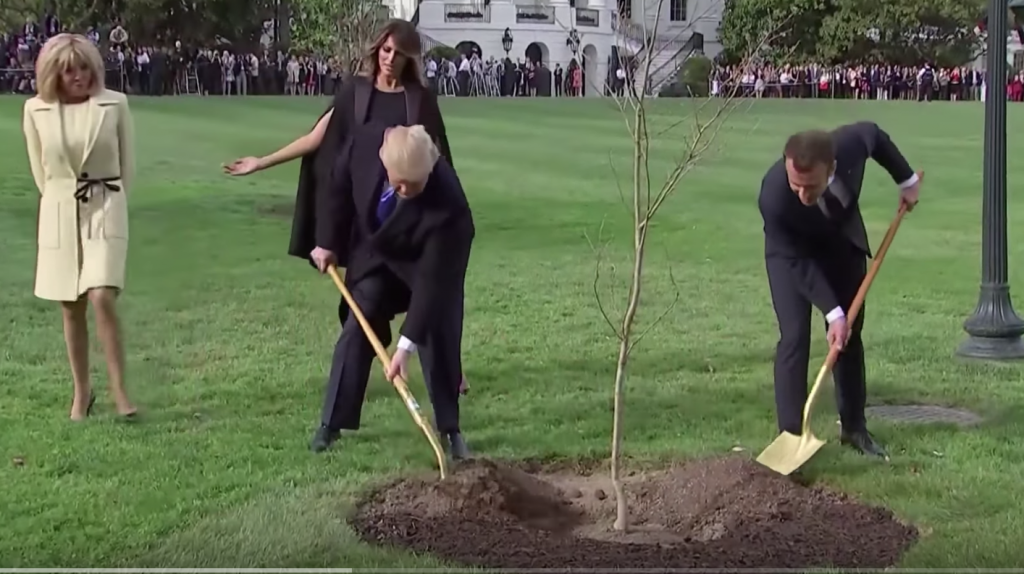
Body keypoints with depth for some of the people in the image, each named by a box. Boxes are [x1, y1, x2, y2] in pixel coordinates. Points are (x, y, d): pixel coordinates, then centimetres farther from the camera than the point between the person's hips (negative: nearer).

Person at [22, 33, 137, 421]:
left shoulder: (115, 105, -5)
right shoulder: (36, 110, -1)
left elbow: (127, 163, 6)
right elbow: (39, 169, 11)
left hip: (106, 211, -2)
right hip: (59, 214, 2)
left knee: (102, 299, -16)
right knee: (71, 309, 7)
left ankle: (119, 390, -8)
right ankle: (81, 392, 20)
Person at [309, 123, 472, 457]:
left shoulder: (446, 202, -42)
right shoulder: (365, 141, -33)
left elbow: (430, 279, -39)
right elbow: (339, 188, -10)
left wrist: (405, 345, -40)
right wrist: (327, 242, -3)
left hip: (432, 259, -3)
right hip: (375, 252, 3)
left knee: (437, 336, -10)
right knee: (356, 330, 1)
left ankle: (449, 429, 4)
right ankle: (332, 423, 9)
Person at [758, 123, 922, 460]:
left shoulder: (851, 143, -36)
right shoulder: (773, 197, -42)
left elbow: (874, 134, -8)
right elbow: (798, 261, -29)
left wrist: (907, 179, 4)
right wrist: (833, 313, -29)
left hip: (843, 240, 4)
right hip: (792, 251, -4)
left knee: (850, 334, 9)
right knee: (794, 336, -14)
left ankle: (854, 428, 20)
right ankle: (791, 435, -7)